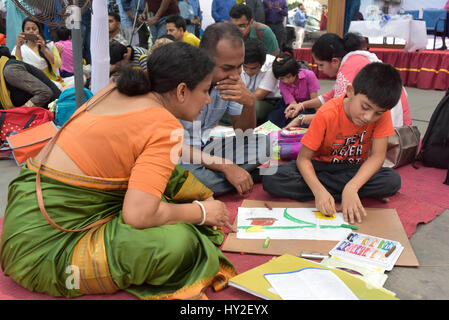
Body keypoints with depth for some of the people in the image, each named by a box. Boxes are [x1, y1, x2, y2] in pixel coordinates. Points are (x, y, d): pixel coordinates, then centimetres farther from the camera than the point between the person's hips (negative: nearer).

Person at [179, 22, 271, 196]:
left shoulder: (231, 79, -7)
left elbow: (243, 133, 2)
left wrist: (250, 103, -21)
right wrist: (225, 166, -29)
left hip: (205, 148, 5)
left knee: (263, 144, -8)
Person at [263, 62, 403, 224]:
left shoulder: (382, 113, -17)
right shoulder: (327, 114, -23)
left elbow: (377, 156, -20)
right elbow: (303, 158, -22)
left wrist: (351, 188, -37)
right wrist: (319, 191, -40)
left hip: (354, 170, 1)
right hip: (320, 166, -1)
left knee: (393, 181, -30)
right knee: (271, 180, -29)